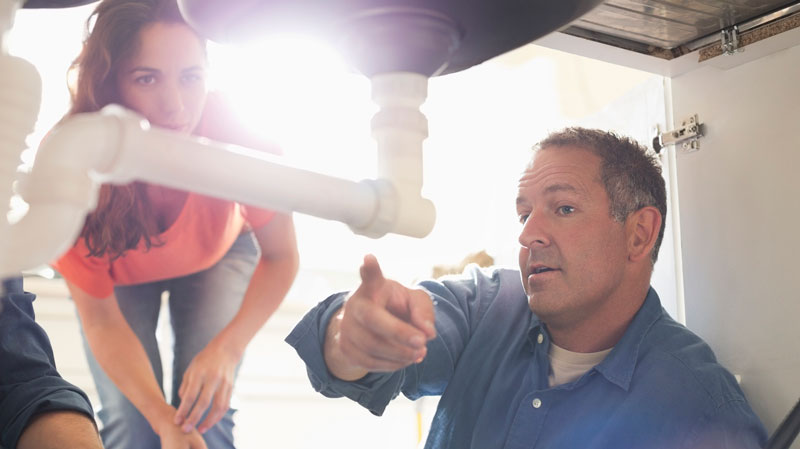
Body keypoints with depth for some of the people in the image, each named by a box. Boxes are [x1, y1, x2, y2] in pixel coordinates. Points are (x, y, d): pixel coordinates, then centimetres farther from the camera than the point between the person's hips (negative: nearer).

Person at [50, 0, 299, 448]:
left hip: (218, 257, 0)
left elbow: (281, 257, -22)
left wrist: (226, 348, -37)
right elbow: (102, 322, -27)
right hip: (119, 271, 0)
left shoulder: (236, 136, -37)